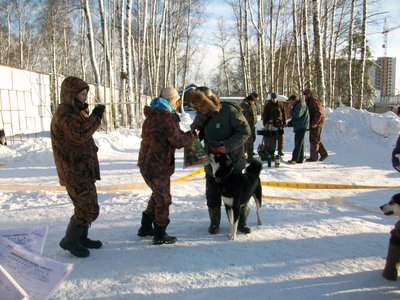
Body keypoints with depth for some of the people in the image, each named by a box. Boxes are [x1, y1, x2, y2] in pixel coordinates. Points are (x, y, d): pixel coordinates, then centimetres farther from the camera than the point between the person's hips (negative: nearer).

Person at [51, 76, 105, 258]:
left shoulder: (75, 111, 15)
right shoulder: (64, 113, -16)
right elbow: (79, 135, -29)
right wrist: (95, 116, -22)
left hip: (83, 169, 10)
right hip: (74, 171, -10)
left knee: (86, 205, 17)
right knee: (89, 209, -6)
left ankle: (81, 237, 31)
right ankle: (69, 240, 9)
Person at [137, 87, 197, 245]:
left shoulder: (152, 115, 12)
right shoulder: (166, 116, -19)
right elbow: (178, 141, -16)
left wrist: (183, 134, 8)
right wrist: (193, 135, 0)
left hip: (147, 163, 10)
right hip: (157, 166, -10)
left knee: (157, 195, 24)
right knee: (163, 199, 5)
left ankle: (145, 227, 34)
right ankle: (160, 235, 17)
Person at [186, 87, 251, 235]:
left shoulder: (229, 111, -20)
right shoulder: (201, 116, -2)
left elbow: (245, 131, -19)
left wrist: (229, 145, -29)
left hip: (233, 162, -4)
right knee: (213, 196, 11)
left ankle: (241, 222, 30)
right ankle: (214, 222, 32)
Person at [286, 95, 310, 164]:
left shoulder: (301, 105, -11)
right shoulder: (296, 106, 22)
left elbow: (297, 115, -24)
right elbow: (294, 118, 27)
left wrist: (292, 109, -6)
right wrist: (288, 124, 14)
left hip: (302, 127, -10)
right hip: (298, 127, 10)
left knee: (298, 143, -12)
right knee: (299, 143, 11)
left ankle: (294, 159, -14)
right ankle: (300, 159, 16)